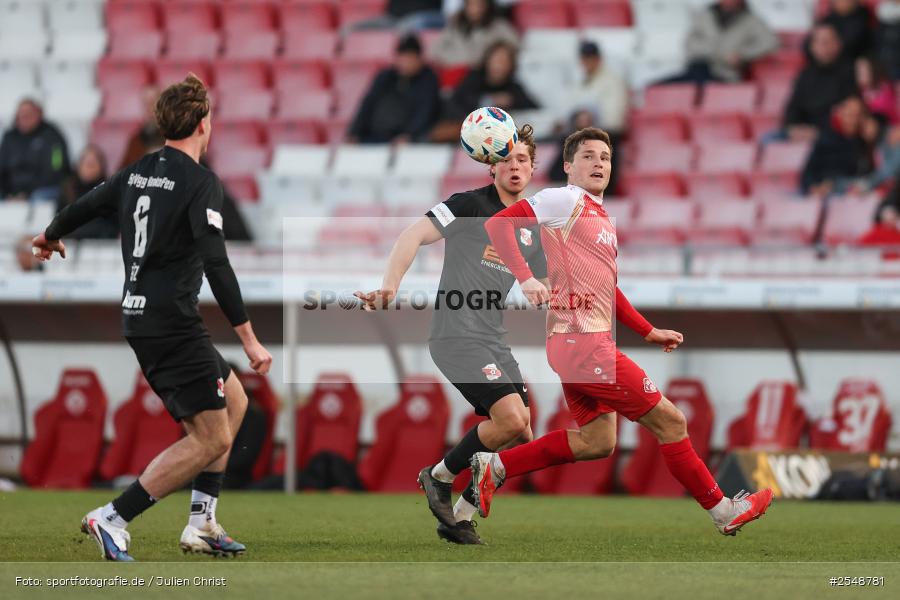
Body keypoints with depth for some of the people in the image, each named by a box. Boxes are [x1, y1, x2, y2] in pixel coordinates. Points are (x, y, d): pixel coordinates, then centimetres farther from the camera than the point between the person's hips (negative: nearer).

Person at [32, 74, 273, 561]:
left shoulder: (137, 173, 10)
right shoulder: (200, 183, -14)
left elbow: (85, 206, 25)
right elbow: (216, 264, -21)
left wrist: (50, 237, 48)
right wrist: (248, 338, -20)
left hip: (140, 320, 9)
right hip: (173, 324, -9)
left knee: (234, 401, 21)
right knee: (211, 439, -6)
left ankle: (202, 524, 17)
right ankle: (112, 519, -11)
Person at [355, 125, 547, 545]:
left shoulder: (532, 232, 15)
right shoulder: (469, 205, -6)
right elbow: (414, 235, -15)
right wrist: (390, 286, -29)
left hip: (494, 342, 8)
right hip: (458, 336, -8)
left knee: (520, 436, 1)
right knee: (511, 421, -20)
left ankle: (459, 516, 13)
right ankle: (439, 476, 2)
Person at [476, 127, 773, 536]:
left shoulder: (602, 219, 21)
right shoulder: (566, 200, -6)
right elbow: (497, 223, -15)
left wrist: (649, 332, 25)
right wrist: (525, 278, -25)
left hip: (583, 344, 10)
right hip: (582, 340, -10)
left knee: (596, 441, 14)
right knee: (669, 420, -4)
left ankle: (494, 467, 14)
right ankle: (722, 511, 4)